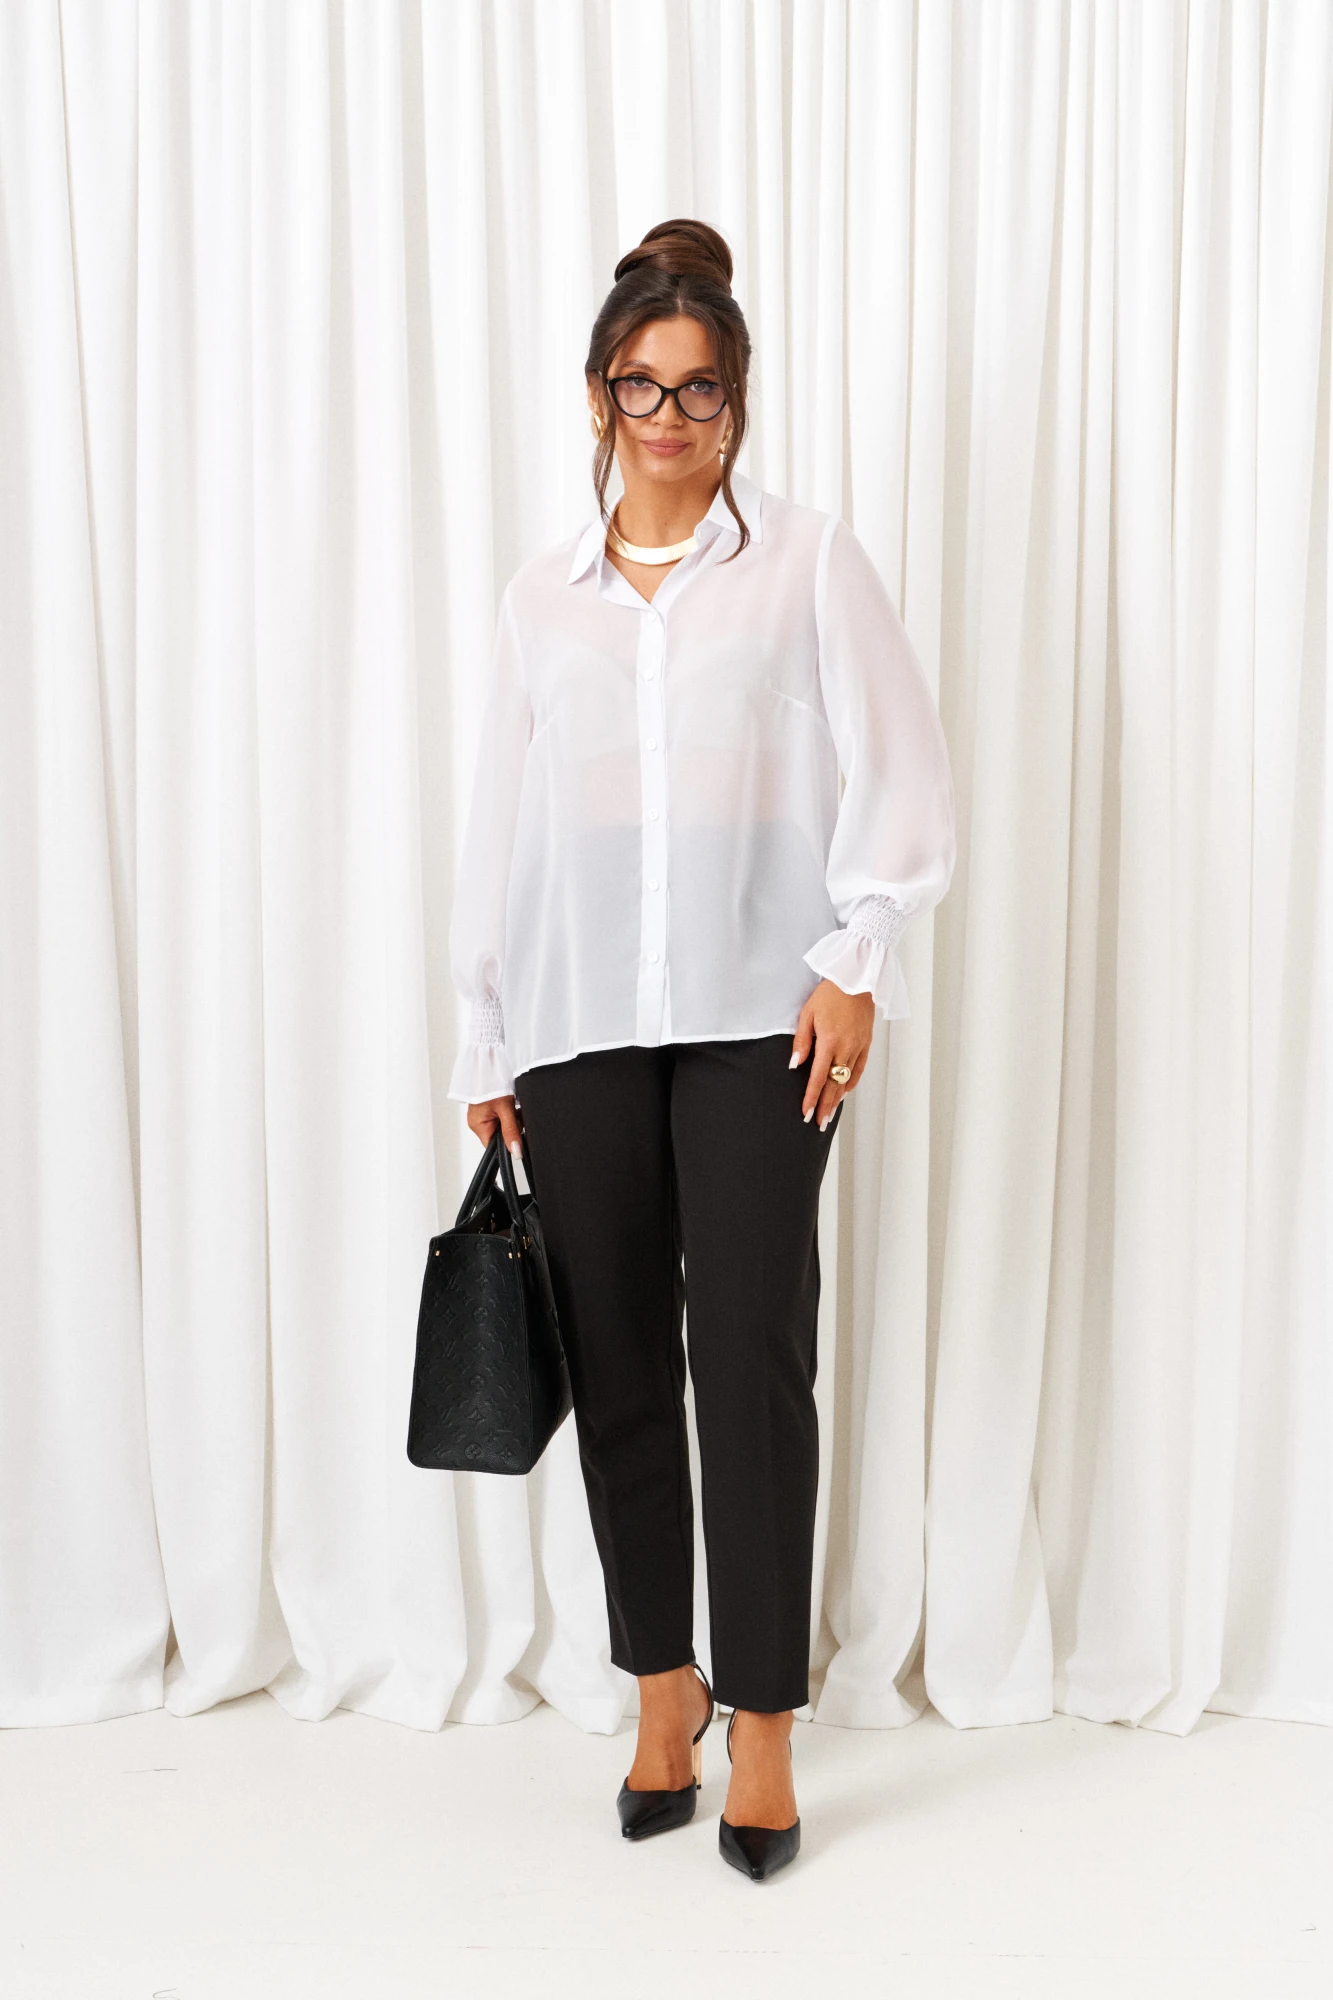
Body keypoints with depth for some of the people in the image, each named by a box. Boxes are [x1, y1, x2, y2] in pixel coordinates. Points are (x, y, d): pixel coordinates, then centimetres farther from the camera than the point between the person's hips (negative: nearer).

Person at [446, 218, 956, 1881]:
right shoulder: (540, 597, 14)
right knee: (617, 1365, 7)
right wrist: (485, 1044, 11)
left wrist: (854, 959, -9)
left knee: (755, 1362, -3)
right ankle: (664, 1689, 23)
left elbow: (897, 773, 1)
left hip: (757, 1013, -3)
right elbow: (498, 823, 13)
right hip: (578, 1023, 3)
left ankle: (763, 1728, 9)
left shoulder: (809, 560, 7)